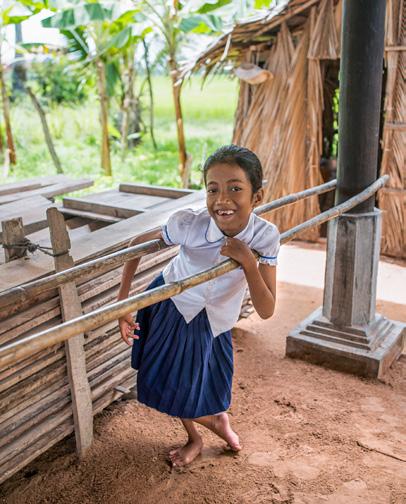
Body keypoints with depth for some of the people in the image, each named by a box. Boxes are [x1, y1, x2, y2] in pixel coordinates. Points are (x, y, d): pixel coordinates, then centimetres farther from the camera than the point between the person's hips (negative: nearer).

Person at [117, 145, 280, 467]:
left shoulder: (265, 236, -28)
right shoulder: (188, 223, -32)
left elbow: (266, 311, -27)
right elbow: (138, 244, -14)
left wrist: (248, 261, -40)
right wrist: (123, 304, -17)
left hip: (213, 321, 1)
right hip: (170, 307, 0)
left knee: (204, 386, 17)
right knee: (173, 385, 16)